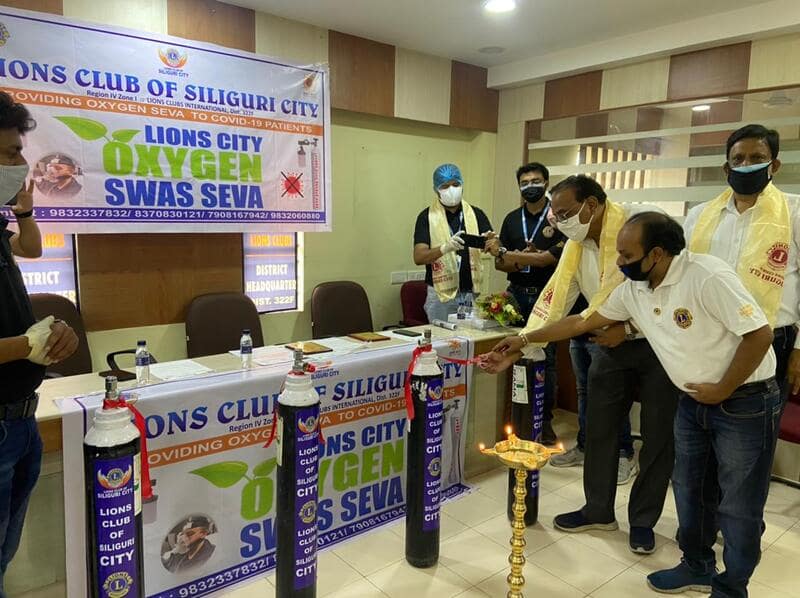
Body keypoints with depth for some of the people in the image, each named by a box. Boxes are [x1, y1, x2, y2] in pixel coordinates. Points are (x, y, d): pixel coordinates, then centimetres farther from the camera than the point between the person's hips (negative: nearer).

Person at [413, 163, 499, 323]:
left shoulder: (476, 214, 6)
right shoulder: (427, 217, -3)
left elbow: (496, 248, -1)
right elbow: (418, 257, -12)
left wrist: (492, 242, -25)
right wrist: (446, 247, -30)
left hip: (472, 293, 3)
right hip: (441, 295, -3)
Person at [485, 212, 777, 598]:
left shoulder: (707, 277, -26)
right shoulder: (633, 290, -3)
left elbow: (760, 334, -24)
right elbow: (583, 322, 3)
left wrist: (722, 389, -18)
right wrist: (523, 341, 1)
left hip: (745, 402, -7)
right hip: (694, 402, 7)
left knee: (738, 505, 6)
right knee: (690, 489, 18)